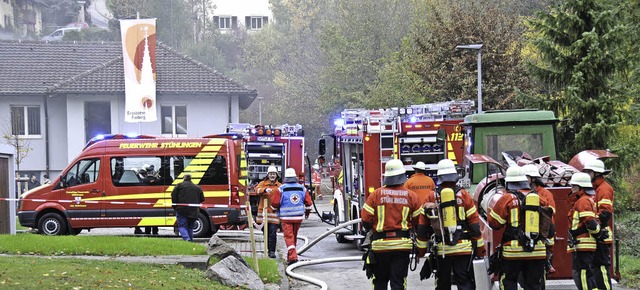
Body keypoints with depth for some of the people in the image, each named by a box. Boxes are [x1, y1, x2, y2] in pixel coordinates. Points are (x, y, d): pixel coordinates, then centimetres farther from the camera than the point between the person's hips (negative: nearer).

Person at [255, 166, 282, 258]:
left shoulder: (279, 186, 9)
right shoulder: (263, 184, 7)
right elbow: (257, 189, -14)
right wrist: (265, 189, -34)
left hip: (274, 212, -1)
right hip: (264, 212, 1)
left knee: (273, 233, -9)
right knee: (266, 233, 9)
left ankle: (272, 251, -6)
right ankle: (269, 249, 22)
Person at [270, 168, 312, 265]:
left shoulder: (281, 189, -8)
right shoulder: (302, 188, 3)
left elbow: (274, 203, -6)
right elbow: (308, 202, 8)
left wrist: (275, 209, 17)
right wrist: (307, 211, 27)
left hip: (286, 217, -4)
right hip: (298, 217, 4)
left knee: (289, 236, -5)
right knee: (294, 236, 17)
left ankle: (293, 256, -21)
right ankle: (289, 256, 28)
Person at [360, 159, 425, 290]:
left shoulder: (376, 195, -3)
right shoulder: (411, 196, 0)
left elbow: (365, 221, -3)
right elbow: (420, 224, 3)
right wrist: (421, 248, 16)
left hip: (380, 245, 0)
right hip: (402, 245, 0)